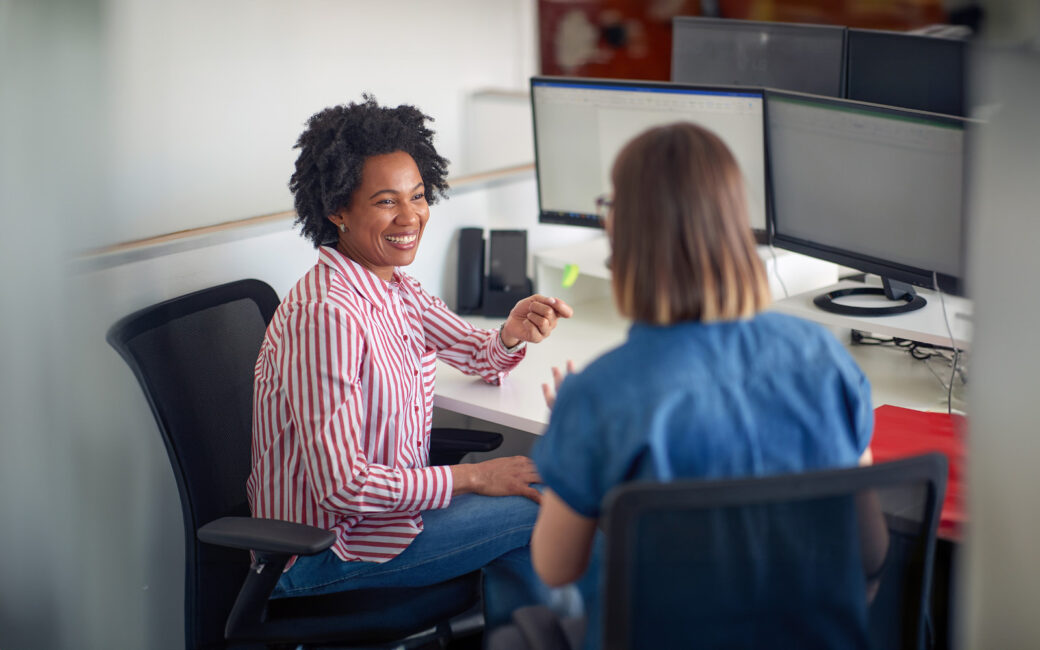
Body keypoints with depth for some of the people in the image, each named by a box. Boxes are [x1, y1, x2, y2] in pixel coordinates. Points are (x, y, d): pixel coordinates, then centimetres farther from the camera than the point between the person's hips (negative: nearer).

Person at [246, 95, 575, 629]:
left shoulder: (393, 286, 2)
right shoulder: (326, 314, -26)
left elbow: (480, 357, 16)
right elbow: (343, 485, -28)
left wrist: (512, 333, -9)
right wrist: (473, 476, -19)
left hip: (383, 501, 8)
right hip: (322, 553, -8)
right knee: (538, 511, -7)